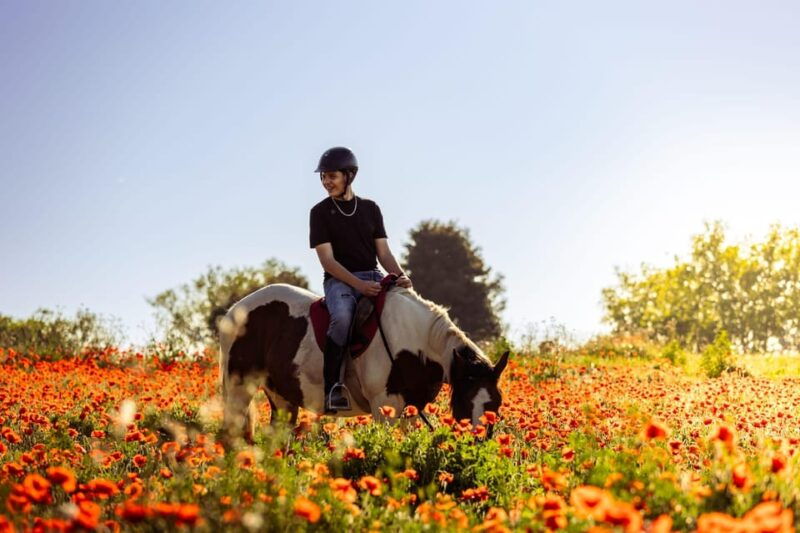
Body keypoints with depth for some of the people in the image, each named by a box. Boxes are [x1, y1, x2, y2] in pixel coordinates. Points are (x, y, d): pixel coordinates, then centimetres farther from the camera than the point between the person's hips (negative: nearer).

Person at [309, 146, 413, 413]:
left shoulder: (370, 209, 13)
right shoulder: (320, 212, 2)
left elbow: (384, 252, 10)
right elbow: (327, 260, -6)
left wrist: (400, 275, -12)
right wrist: (359, 284, -21)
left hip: (373, 278, 4)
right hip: (339, 280, -4)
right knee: (342, 316, -37)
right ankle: (332, 385, -30)